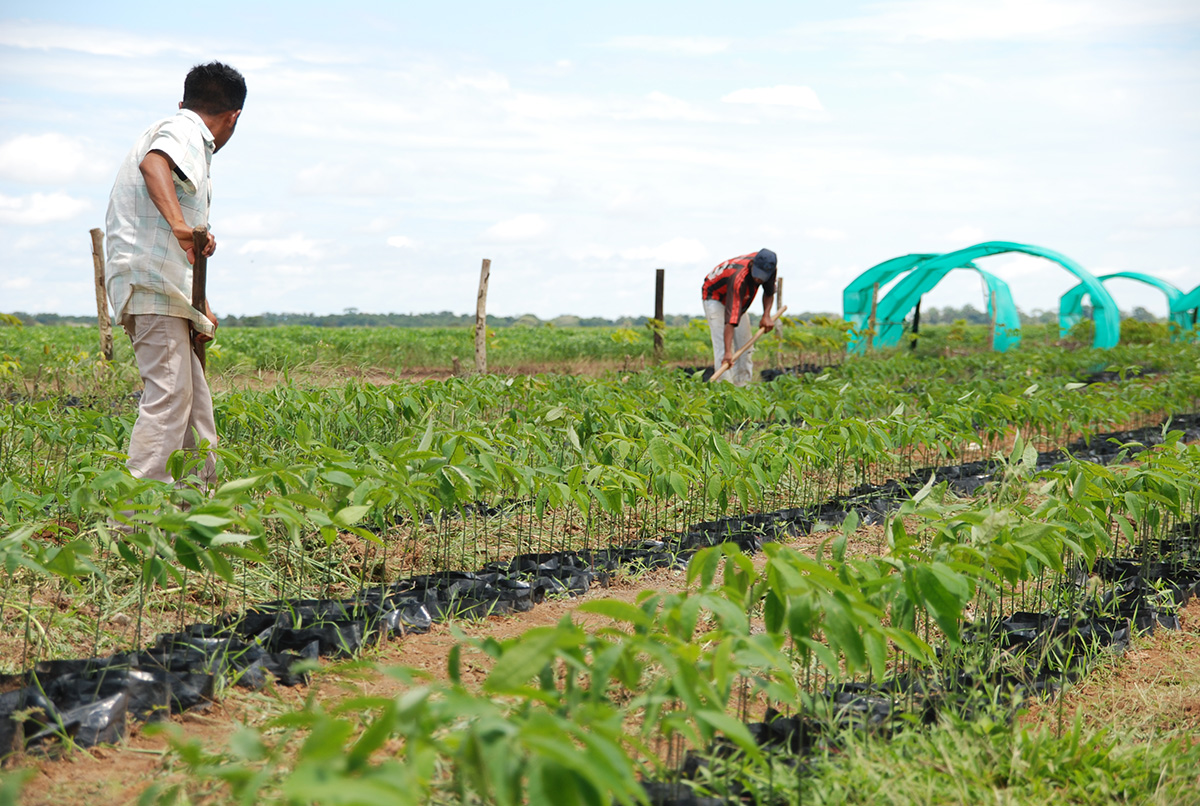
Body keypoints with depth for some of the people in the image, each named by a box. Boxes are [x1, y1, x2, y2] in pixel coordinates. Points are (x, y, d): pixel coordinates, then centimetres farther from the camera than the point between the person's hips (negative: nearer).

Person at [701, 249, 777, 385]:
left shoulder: (768, 268, -24)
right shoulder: (739, 278, -44)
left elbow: (769, 292, 0)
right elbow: (730, 320, -49)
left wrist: (766, 316, -17)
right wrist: (727, 352, -56)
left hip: (739, 299, 7)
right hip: (714, 298, -7)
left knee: (745, 348, 3)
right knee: (723, 347, -21)